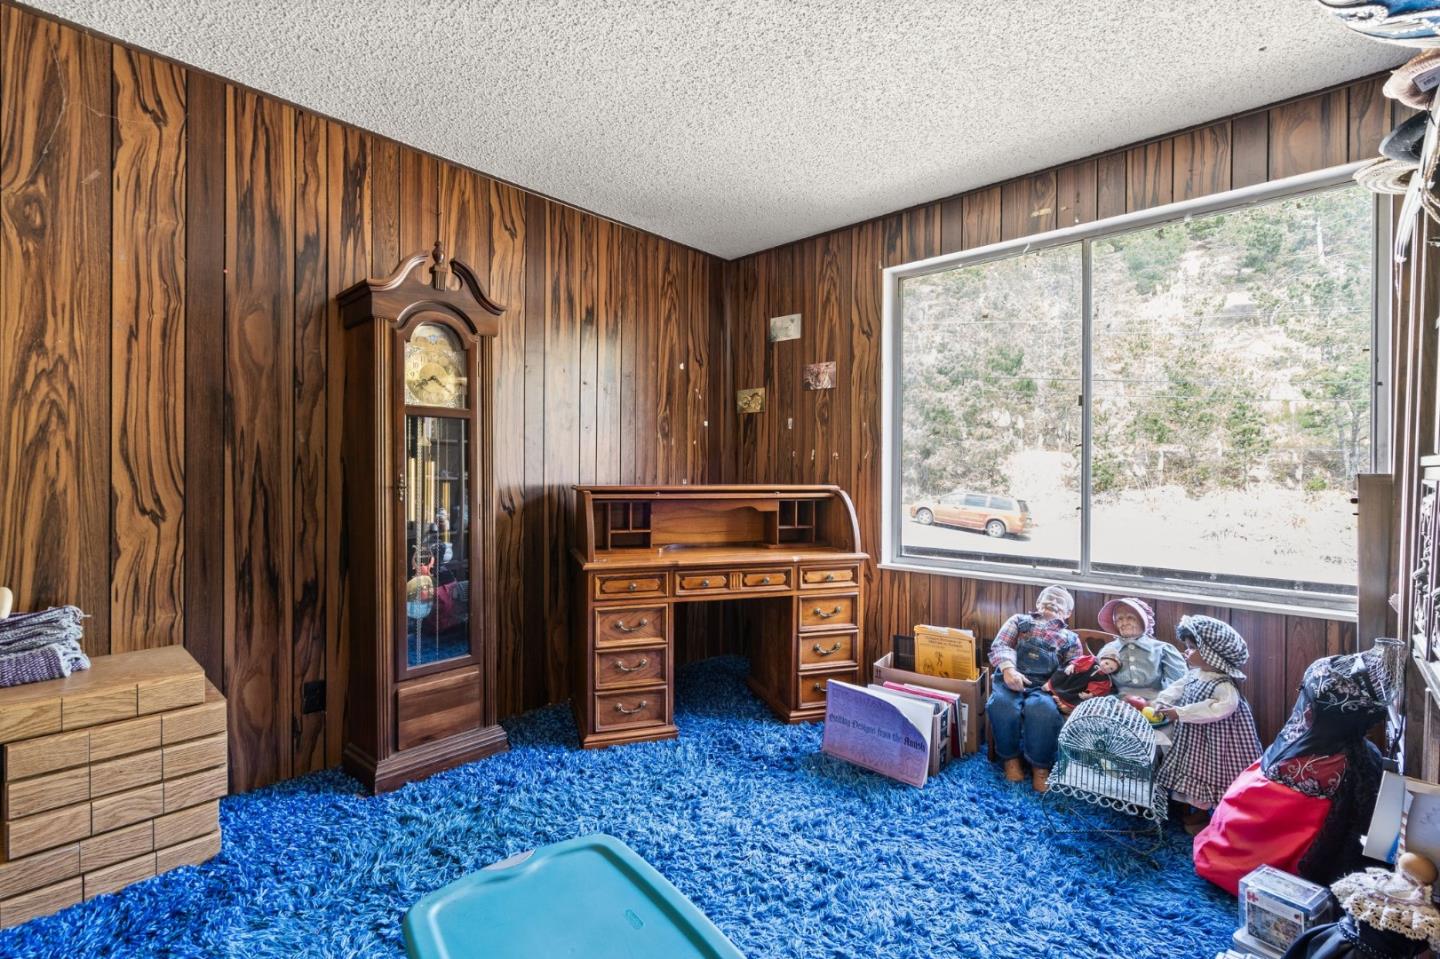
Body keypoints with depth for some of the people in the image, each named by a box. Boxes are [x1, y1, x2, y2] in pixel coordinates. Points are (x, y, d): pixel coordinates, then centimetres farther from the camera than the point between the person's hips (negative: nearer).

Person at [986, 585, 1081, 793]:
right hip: (1011, 679, 0)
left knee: (1042, 709, -36)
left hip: (1044, 687, 0)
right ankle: (1011, 757, -7)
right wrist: (1008, 669, -13)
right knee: (1002, 705, -34)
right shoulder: (1020, 620, 25)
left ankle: (1040, 766, -14)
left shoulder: (1071, 639, 28)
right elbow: (1000, 645, 9)